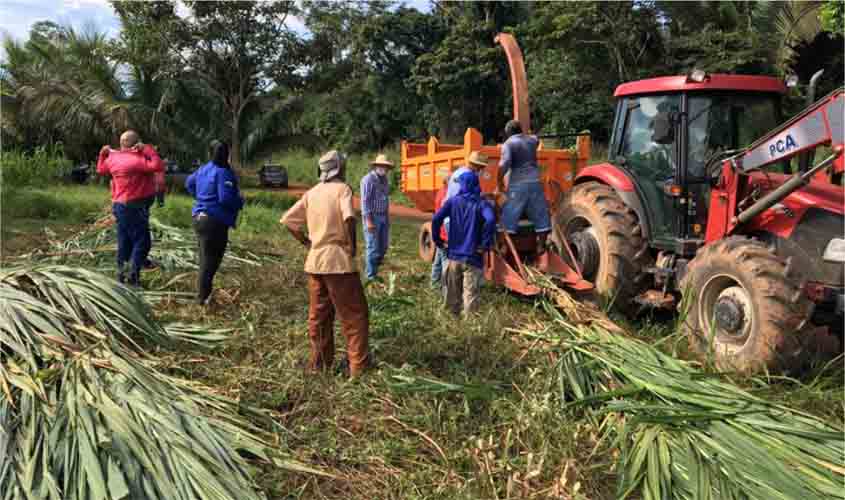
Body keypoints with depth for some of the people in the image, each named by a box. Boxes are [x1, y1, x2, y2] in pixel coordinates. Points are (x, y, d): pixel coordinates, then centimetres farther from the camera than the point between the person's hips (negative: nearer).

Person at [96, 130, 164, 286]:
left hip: (119, 205, 8)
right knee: (141, 241, -1)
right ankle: (133, 275, -6)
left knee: (124, 241, 16)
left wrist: (103, 153, 30)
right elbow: (158, 166, -28)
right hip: (134, 206, -8)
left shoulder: (113, 158, 6)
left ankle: (122, 274, 23)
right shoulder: (137, 160, -17)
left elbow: (100, 169, 24)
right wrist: (148, 149, -19)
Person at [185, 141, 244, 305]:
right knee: (210, 260, 0)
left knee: (205, 258, 20)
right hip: (215, 222, -9)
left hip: (199, 218, 9)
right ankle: (202, 297, 4)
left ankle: (203, 293, 29)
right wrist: (240, 201, -8)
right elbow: (225, 198, -26)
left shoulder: (204, 169, 10)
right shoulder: (223, 173, -18)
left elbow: (189, 183, 25)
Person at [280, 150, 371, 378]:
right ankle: (359, 364, 4)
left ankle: (320, 362, 22)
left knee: (318, 314, 15)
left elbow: (288, 220, 8)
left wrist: (306, 242, 11)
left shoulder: (312, 192, 11)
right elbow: (349, 218, -24)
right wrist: (352, 245, -11)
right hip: (338, 260, -6)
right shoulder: (342, 189, -6)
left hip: (314, 261, 6)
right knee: (354, 313, 3)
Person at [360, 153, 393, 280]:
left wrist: (388, 218, 17)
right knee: (373, 247, -3)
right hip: (372, 217, -8)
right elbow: (365, 201, -16)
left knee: (383, 246, 10)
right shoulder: (368, 180, -11)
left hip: (383, 217, 8)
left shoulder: (384, 180, 13)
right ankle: (371, 276, 6)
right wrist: (369, 221, -21)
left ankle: (370, 262, 32)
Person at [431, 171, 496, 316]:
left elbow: (436, 219, -9)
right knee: (470, 296, 0)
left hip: (453, 256, 3)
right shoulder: (482, 204, -5)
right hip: (472, 258, -3)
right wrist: (485, 245, -17)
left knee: (452, 295, 16)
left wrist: (437, 240, 3)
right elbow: (490, 220, -25)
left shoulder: (453, 201, 3)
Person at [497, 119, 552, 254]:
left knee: (510, 217, 2)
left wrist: (500, 180, -7)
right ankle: (541, 246, 17)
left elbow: (504, 164, -19)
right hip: (535, 182, 4)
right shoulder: (532, 140, 13)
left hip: (518, 184, -4)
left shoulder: (508, 143, -3)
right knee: (540, 215, 13)